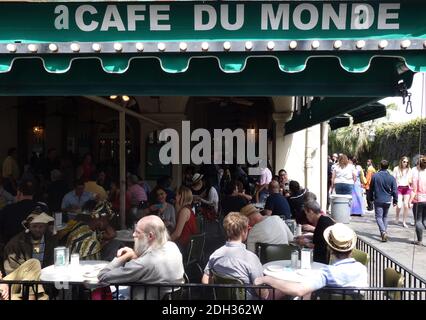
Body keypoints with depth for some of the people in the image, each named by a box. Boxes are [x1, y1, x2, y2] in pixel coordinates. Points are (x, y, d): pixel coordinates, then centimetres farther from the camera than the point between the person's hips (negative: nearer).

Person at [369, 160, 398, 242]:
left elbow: (371, 189, 3)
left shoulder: (375, 176, -6)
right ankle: (384, 232, 25)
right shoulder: (391, 177, -4)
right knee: (385, 217, 19)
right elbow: (394, 191, -3)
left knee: (379, 217, -2)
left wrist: (371, 198, 17)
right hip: (387, 200, 3)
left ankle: (383, 232, -22)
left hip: (378, 200, -2)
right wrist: (395, 201, 8)